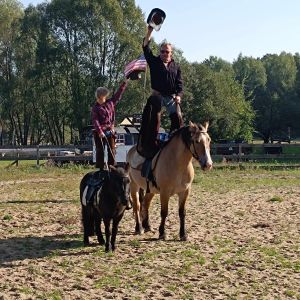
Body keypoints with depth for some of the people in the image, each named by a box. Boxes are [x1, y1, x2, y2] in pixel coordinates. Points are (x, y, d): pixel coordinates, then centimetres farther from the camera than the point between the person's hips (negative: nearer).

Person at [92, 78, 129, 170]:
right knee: (100, 151, 0)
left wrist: (125, 82, 13)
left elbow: (119, 93, 13)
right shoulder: (95, 108, -5)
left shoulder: (110, 103, 7)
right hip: (100, 132, -4)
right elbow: (95, 120, -13)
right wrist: (99, 131, -25)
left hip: (110, 131, 4)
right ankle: (100, 169, 3)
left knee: (111, 151, 5)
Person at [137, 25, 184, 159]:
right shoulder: (154, 62, 9)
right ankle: (151, 142, -16)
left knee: (177, 118, -12)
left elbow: (180, 84, 10)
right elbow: (145, 47, -1)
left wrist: (178, 95, -10)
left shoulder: (176, 67, 14)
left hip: (172, 97, 2)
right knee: (153, 117, -18)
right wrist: (150, 31, -9)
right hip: (157, 95, -2)